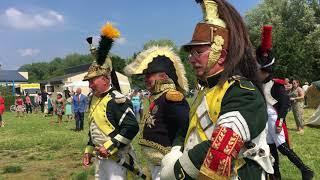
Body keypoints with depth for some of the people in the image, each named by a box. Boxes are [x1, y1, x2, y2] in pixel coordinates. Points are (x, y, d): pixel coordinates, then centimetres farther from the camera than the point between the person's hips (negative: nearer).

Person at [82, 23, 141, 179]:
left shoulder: (117, 100, -20)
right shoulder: (95, 99, 9)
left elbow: (132, 127, -28)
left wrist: (109, 147, -25)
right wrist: (89, 151, 18)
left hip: (116, 159, -9)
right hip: (100, 157, 9)